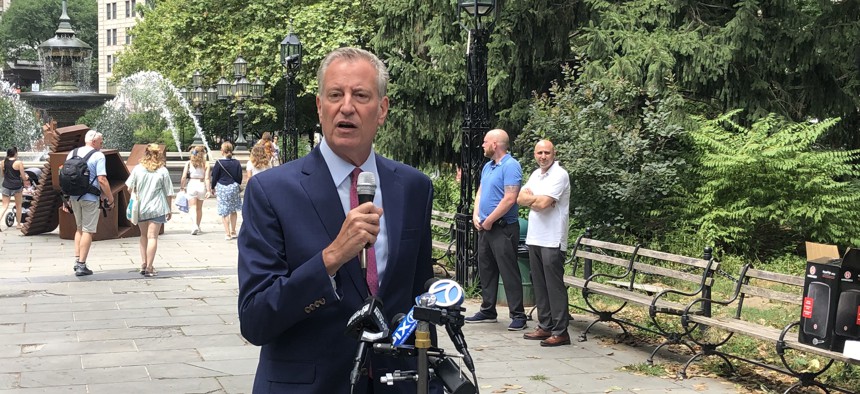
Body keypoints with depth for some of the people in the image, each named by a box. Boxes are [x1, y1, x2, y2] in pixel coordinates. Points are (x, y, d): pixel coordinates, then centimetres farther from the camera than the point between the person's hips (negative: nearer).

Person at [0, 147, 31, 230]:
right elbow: (23, 177, -8)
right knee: (18, 206, 16)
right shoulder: (19, 163, -12)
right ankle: (19, 224, 24)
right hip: (17, 186, -3)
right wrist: (26, 178, 14)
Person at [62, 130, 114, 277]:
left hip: (74, 197, 6)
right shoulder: (98, 156, -10)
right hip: (90, 198, -6)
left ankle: (77, 260, 17)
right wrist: (110, 197, -7)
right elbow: (102, 180, -17)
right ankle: (81, 265, 1)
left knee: (79, 228, 21)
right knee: (88, 230, 1)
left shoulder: (72, 153, 9)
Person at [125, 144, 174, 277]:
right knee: (152, 237, -1)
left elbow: (130, 188, 3)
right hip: (157, 208, -2)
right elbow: (169, 193, -1)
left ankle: (143, 264, 11)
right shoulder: (163, 171, -3)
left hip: (140, 207, 2)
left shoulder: (138, 169, 1)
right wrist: (169, 210, 8)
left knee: (144, 235, 18)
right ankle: (149, 267, -5)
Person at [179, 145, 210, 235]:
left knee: (193, 207, -3)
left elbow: (183, 177, -4)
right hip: (201, 185, 2)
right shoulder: (206, 164, -1)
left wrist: (181, 187, 6)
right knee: (199, 208, 16)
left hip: (191, 185, -1)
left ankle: (195, 225, -24)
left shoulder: (188, 163, -1)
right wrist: (208, 190, -5)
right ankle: (198, 226, 27)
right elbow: (206, 178, -6)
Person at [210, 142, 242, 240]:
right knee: (233, 210, 16)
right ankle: (233, 232, 20)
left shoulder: (219, 163, -11)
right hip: (234, 187, 4)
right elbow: (239, 176, 6)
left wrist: (212, 188, 10)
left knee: (224, 212, 2)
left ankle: (227, 233, 0)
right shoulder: (236, 163, 0)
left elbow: (215, 176, -5)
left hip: (222, 188, -4)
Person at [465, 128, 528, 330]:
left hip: (503, 228, -9)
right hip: (484, 227, 9)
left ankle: (518, 315, -3)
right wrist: (476, 216, 3)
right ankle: (487, 311, 23)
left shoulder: (511, 166, -13)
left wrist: (489, 221, -15)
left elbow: (509, 199, -20)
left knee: (509, 272, -6)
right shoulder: (488, 166, 15)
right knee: (486, 270, 14)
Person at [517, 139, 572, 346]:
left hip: (552, 241, -8)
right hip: (534, 238, 8)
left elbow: (543, 203, -19)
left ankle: (560, 332, -3)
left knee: (555, 286, -6)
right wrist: (537, 199, -10)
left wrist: (530, 198, 1)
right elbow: (520, 199, 8)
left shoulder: (559, 175, -10)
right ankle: (545, 327, 19)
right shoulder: (536, 174, 16)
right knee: (539, 285, 12)